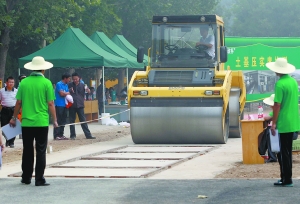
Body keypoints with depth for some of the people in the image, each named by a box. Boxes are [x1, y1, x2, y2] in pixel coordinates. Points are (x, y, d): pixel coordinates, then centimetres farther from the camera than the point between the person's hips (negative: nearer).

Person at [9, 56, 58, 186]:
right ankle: (39, 179, 1)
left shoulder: (24, 82, 1)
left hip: (26, 122, 3)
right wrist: (54, 120, 1)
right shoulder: (46, 83, -7)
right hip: (42, 122, -3)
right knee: (40, 151, 2)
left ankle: (26, 178, 18)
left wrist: (14, 118, 15)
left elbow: (18, 102, 4)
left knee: (27, 151, 12)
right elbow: (50, 104, -8)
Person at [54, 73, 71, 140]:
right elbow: (61, 93, -17)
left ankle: (61, 135, 15)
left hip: (64, 105, 8)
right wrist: (68, 93, 0)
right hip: (59, 105, -8)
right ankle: (56, 135, -7)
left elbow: (67, 94, 15)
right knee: (58, 121, -8)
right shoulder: (59, 84, -9)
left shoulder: (66, 85, 16)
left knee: (63, 121, 9)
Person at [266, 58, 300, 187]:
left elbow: (277, 105, -18)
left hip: (283, 123, -8)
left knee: (283, 153, -1)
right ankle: (286, 178, 20)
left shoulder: (280, 84, -17)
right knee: (287, 151, 15)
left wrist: (274, 123, -12)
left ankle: (287, 180, 0)